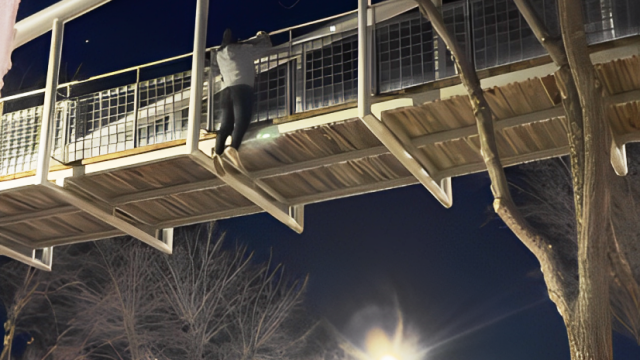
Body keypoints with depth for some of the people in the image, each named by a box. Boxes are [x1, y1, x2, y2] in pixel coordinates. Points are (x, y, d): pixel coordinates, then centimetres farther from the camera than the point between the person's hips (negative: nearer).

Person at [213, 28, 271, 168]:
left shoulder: (220, 54, 25)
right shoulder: (242, 49, 8)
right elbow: (265, 45, 18)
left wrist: (256, 37, 53)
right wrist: (264, 36, 40)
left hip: (226, 89, 6)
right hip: (241, 87, -6)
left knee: (226, 124, 2)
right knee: (242, 120, -21)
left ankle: (218, 154, -12)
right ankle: (233, 148, -43)